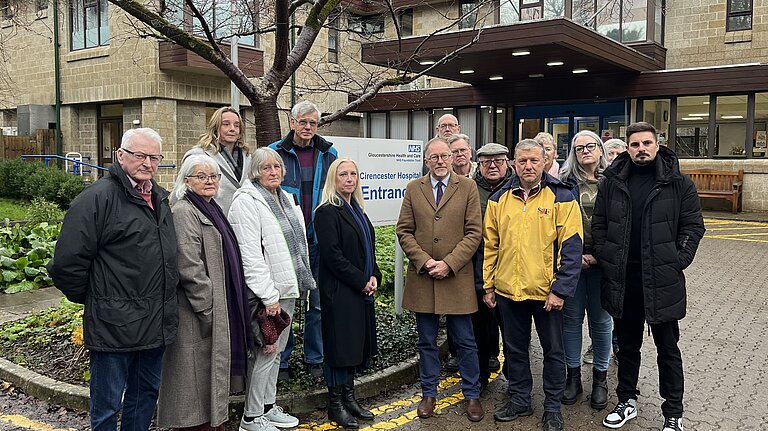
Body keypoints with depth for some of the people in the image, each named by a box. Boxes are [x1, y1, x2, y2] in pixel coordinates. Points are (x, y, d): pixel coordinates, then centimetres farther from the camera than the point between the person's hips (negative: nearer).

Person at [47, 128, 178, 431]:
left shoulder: (160, 199, 12)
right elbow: (68, 261, -16)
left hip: (157, 323, 8)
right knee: (107, 404, 7)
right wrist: (90, 299, -4)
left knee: (146, 393, 21)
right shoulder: (98, 198, -14)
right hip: (114, 324, -7)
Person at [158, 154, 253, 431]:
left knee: (213, 379, 17)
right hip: (198, 317, -9)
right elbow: (189, 268, -21)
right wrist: (210, 309, -19)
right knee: (198, 387, -2)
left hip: (218, 312, 10)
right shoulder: (183, 212, -13)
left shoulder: (211, 210, 16)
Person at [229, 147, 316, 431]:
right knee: (266, 352, -3)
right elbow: (250, 255, -19)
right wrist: (269, 296, -21)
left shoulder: (286, 199, 14)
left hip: (287, 288, 8)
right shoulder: (247, 201, -12)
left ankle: (268, 407, 29)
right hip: (267, 291, -8)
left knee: (276, 350, 16)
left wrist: (301, 283, 15)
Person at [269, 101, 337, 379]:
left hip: (319, 238, 2)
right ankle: (281, 360, 18)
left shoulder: (328, 154, 8)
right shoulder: (275, 153, 1)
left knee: (318, 301, 9)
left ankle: (315, 358, 23)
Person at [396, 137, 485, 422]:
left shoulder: (467, 187, 1)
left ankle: (472, 395, 23)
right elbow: (403, 231, 3)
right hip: (422, 277, 2)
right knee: (427, 341, 12)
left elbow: (473, 232, -4)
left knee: (465, 341, 7)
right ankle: (428, 394, 27)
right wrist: (424, 261, -9)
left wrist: (449, 264, -13)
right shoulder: (413, 189, 6)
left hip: (457, 278, -1)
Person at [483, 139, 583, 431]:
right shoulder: (499, 199, 4)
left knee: (553, 350, 11)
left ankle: (553, 406, 28)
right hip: (508, 290, 3)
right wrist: (488, 286, 6)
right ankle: (519, 400, 33)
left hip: (547, 292, -3)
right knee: (514, 349, 16)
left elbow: (571, 248, -10)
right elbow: (490, 245, 8)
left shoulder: (561, 197, -6)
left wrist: (560, 290, -14)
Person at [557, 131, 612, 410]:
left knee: (601, 321, 8)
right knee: (571, 318, 7)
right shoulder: (566, 183, 3)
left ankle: (600, 378, 24)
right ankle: (573, 376, 21)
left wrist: (598, 256, -7)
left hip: (602, 262, 0)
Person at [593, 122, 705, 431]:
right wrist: (605, 260, -1)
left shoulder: (679, 184, -2)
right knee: (627, 346, 16)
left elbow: (693, 226, -1)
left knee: (667, 350, 10)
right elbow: (598, 224, 7)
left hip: (662, 281, -2)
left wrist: (676, 262, -10)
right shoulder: (612, 182, 3)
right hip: (622, 278, 2)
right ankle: (627, 402, 32)